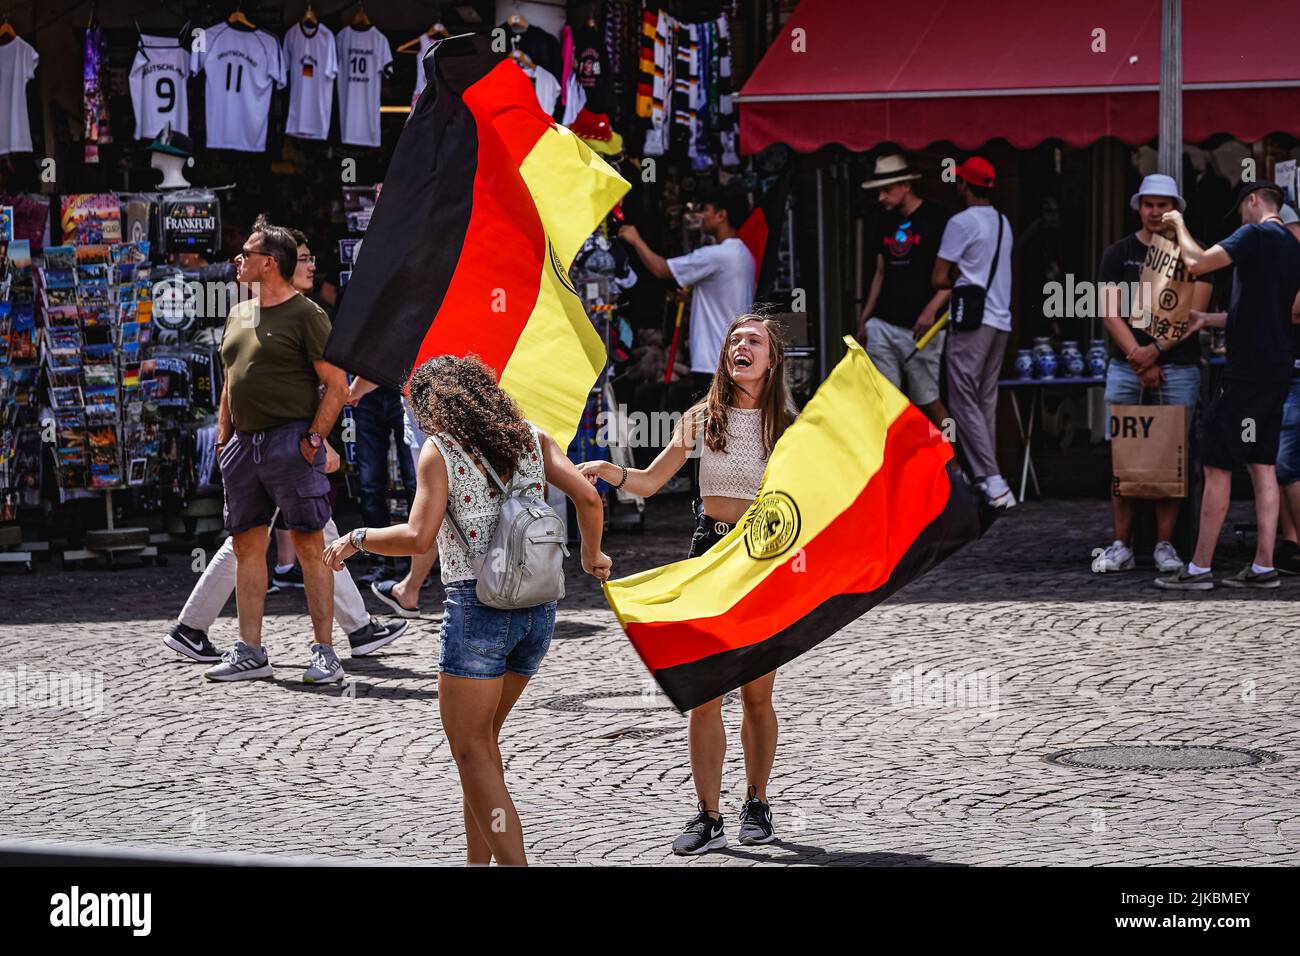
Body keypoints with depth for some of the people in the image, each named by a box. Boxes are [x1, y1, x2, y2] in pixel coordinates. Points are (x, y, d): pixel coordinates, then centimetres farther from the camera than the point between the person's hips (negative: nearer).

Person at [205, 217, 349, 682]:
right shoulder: (239, 315, 17)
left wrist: (313, 439, -13)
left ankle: (325, 652, -3)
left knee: (309, 543, -6)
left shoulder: (305, 314, -6)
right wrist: (224, 439, 15)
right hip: (245, 443, 8)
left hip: (290, 440, -8)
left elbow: (336, 384, -8)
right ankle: (249, 652, 11)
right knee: (247, 544, 6)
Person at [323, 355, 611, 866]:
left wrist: (357, 538, 0)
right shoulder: (531, 438, 10)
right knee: (482, 738, 21)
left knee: (472, 751, 0)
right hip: (538, 609, 6)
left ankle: (514, 862, -12)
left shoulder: (439, 451, -4)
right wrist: (591, 556, 18)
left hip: (478, 606, -6)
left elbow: (419, 537, -15)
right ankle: (478, 862, 24)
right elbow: (588, 499, 1)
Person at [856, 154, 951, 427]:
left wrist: (931, 309, -23)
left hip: (919, 329, -6)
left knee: (928, 402, -1)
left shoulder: (936, 218, -7)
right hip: (883, 325, 6)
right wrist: (864, 319, 17)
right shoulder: (887, 223, 14)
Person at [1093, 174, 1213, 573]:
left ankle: (1165, 545, 3)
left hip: (1178, 369, -1)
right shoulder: (1118, 254, 9)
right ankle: (1122, 547, 2)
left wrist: (1155, 351, -12)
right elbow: (1111, 313, 2)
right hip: (1125, 368, 1)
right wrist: (1139, 360, -9)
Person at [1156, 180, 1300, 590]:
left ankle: (1200, 567, -4)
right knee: (1262, 466, 9)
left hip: (1249, 370, -8)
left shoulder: (1257, 235, -11)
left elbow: (1196, 263, -17)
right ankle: (1263, 567, 7)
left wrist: (1180, 225, 1)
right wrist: (1210, 320, 27)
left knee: (1218, 467, -5)